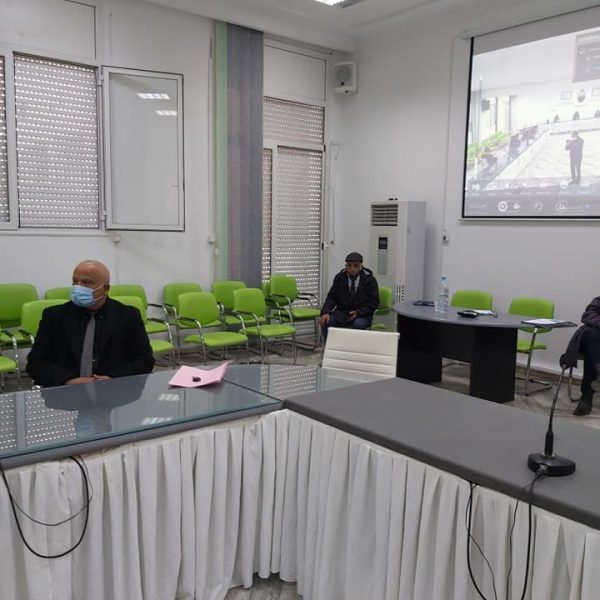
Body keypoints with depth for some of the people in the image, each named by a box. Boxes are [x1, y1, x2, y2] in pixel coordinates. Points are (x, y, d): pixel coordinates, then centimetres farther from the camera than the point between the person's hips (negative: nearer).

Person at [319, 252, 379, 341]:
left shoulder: (369, 280, -4)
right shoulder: (339, 278, 3)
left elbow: (374, 302, -3)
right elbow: (332, 297, 3)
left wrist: (358, 312, -18)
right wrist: (325, 312, -17)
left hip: (361, 314, -2)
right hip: (342, 312, 3)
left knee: (359, 324, -36)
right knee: (325, 322, -24)